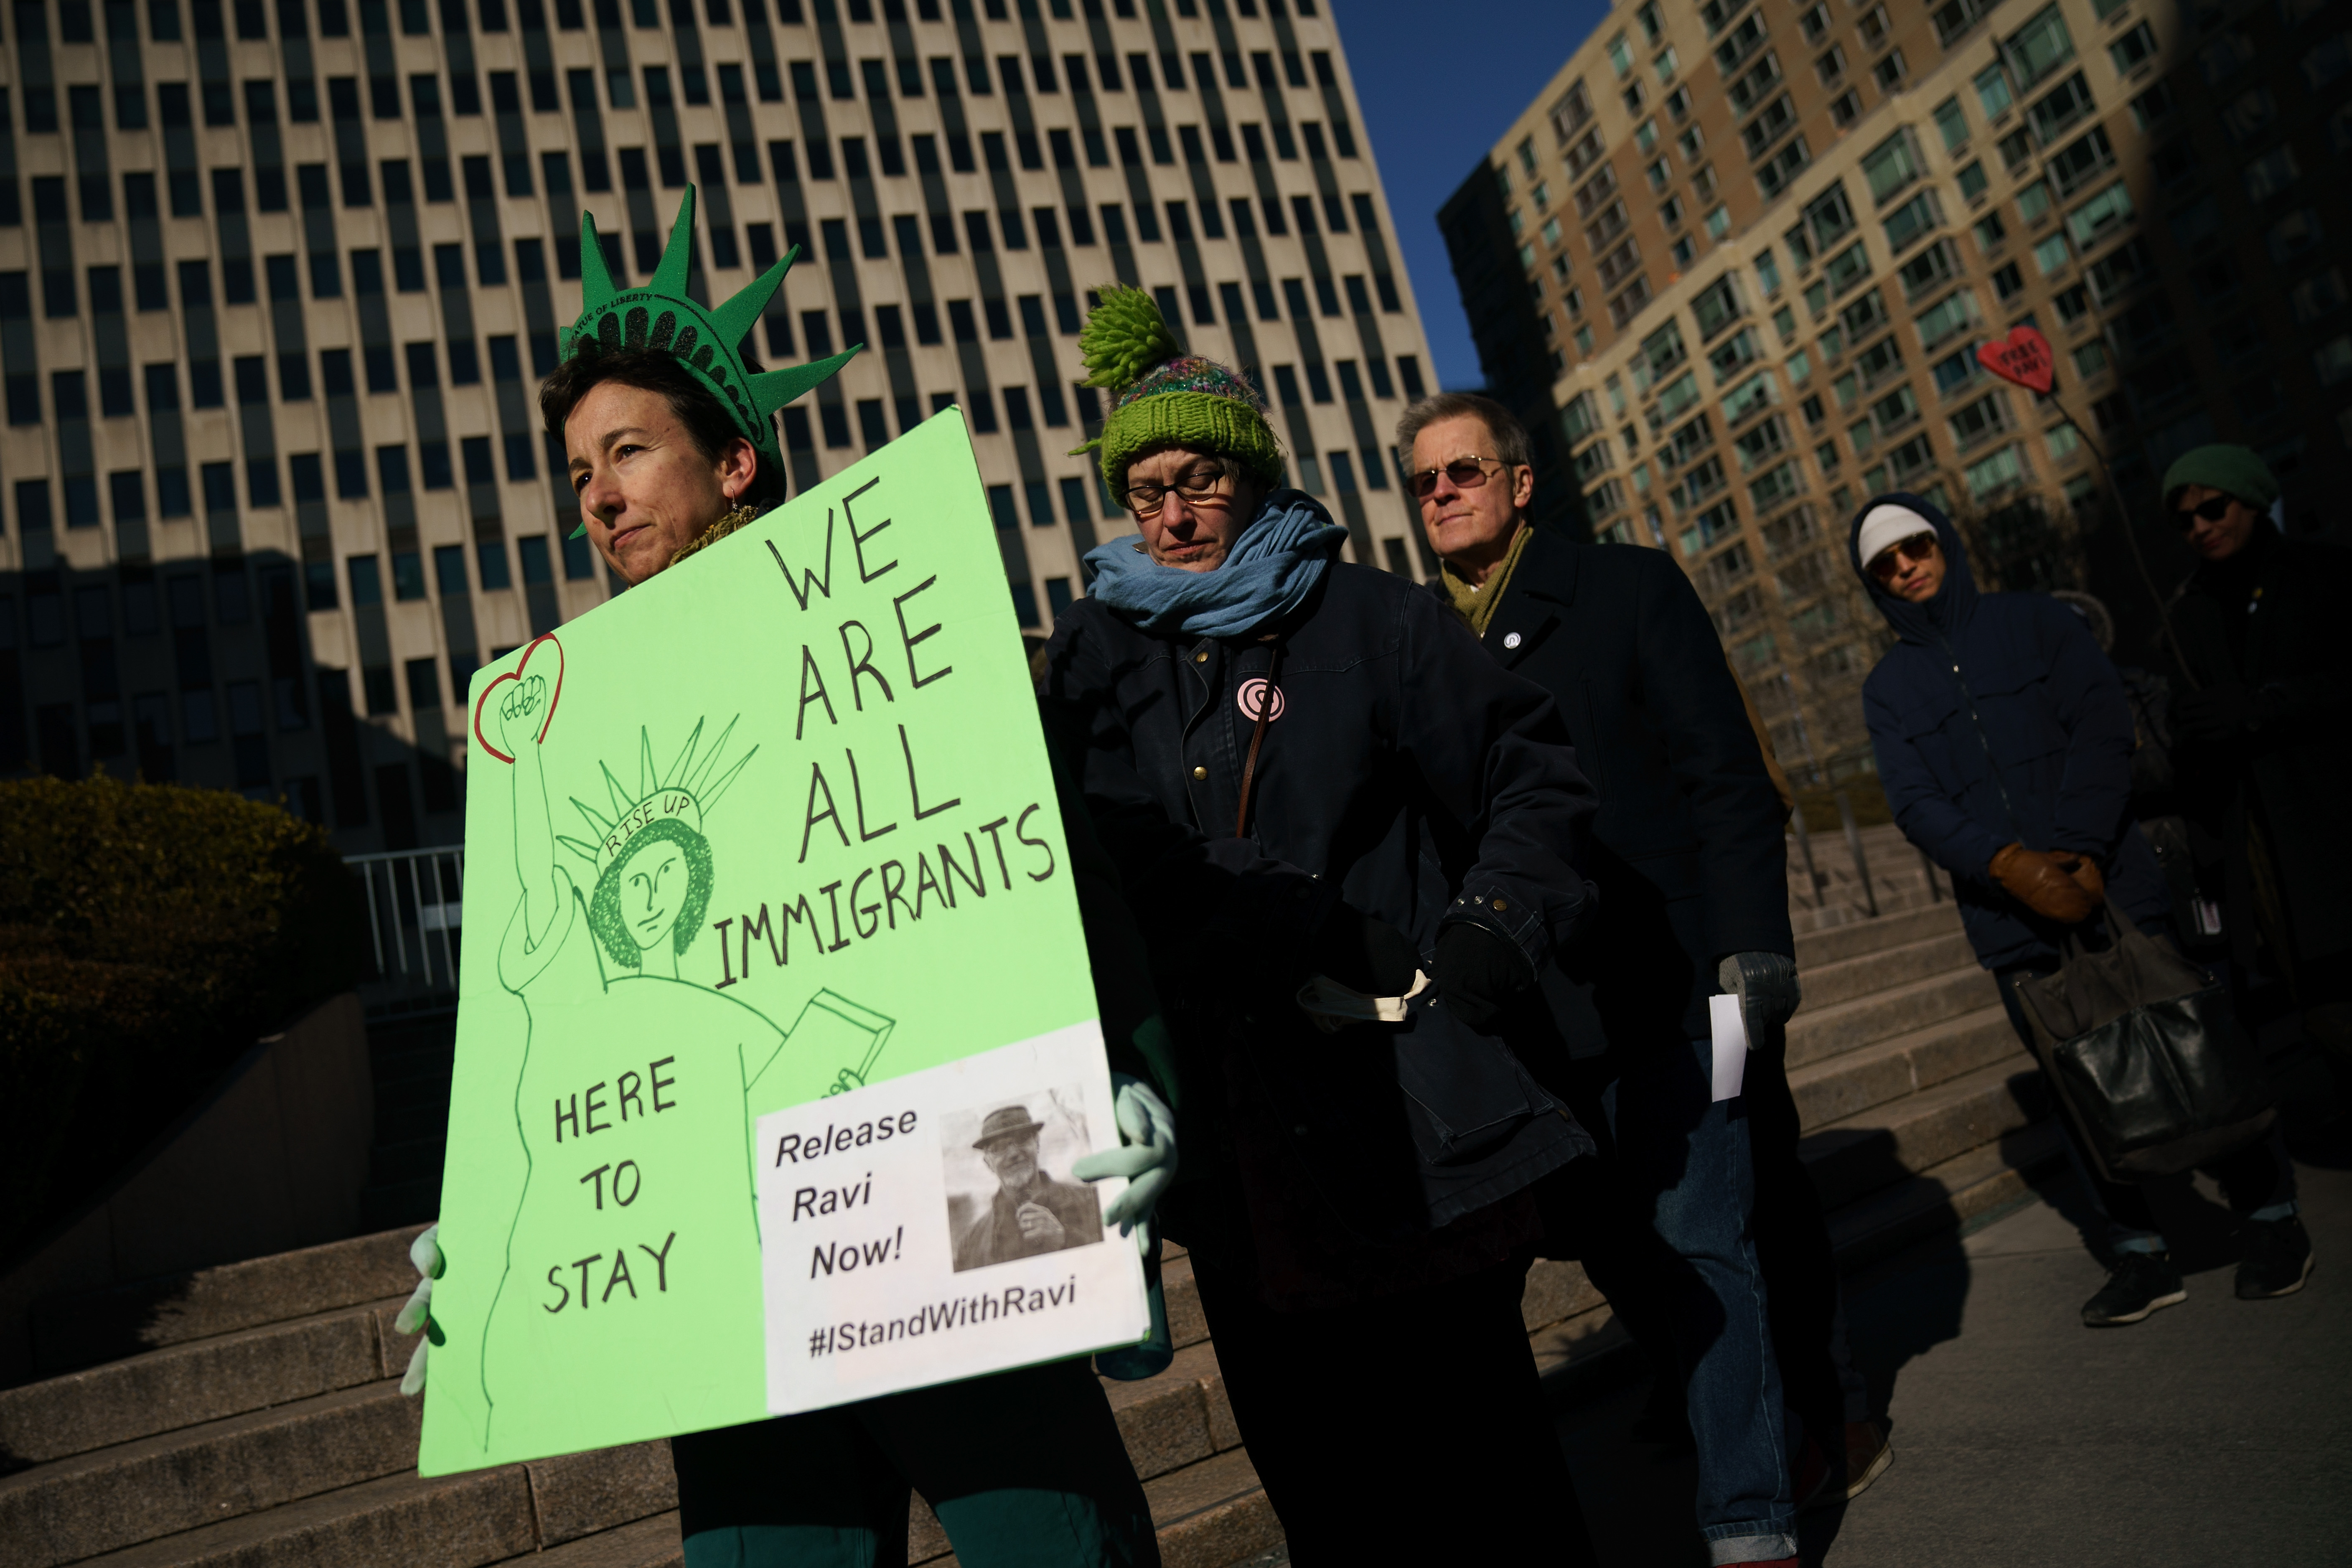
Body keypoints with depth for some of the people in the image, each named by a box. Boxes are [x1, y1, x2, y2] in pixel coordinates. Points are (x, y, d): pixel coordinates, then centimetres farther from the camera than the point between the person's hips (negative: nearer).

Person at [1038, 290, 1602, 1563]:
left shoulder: (1368, 620, 2)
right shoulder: (1095, 652, 8)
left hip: (1403, 1118, -2)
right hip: (1229, 1141, 3)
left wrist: (1485, 947, -7)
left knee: (1470, 1448, 7)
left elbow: (1534, 780, 4)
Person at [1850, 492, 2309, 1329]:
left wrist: (2081, 852, -16)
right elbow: (1916, 804, -6)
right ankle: (2140, 1252, 18)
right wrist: (2012, 866, -22)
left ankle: (2269, 1215, 24)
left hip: (2110, 883, -1)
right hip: (2011, 917, 1)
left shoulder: (2035, 621, 5)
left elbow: (2102, 727, -5)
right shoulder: (1889, 686, 6)